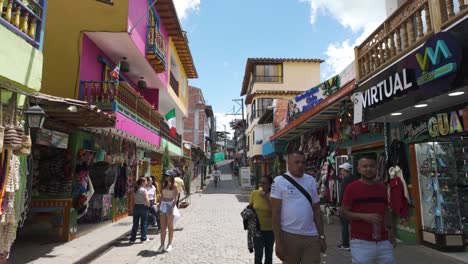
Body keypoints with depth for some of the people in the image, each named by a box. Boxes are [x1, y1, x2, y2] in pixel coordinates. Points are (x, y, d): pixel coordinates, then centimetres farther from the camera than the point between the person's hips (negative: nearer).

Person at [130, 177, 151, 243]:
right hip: (143, 207, -5)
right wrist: (148, 205, -1)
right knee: (143, 224, 6)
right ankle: (143, 238, 12)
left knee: (135, 224, 11)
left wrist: (133, 207, 12)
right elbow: (146, 200, -17)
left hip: (136, 207, 5)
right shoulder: (144, 190, -12)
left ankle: (132, 238, 15)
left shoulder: (135, 190, 6)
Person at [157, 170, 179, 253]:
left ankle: (170, 244, 12)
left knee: (170, 226, 3)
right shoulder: (164, 184, 12)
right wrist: (159, 206, 10)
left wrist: (172, 207, -19)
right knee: (162, 227, 6)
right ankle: (162, 245, 11)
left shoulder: (174, 185, -5)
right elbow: (162, 196, 15)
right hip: (163, 204, 5)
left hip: (170, 204, -5)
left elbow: (175, 198, -10)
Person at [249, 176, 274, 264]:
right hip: (257, 229, 0)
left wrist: (266, 198, -25)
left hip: (270, 229, 0)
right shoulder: (254, 193, -7)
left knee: (269, 254, 17)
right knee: (258, 255, -1)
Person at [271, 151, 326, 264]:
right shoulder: (279, 181, -6)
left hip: (312, 236, 3)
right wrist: (278, 241, -10)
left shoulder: (311, 180, 7)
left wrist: (321, 236, 9)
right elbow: (275, 213, -7)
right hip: (289, 235, -3)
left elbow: (317, 210, 12)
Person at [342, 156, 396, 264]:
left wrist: (390, 229, 13)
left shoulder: (382, 187, 11)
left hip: (383, 241, 5)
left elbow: (386, 211, 19)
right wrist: (364, 216, -18)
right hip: (361, 242, -5)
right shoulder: (352, 187, -6)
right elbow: (345, 212, -6)